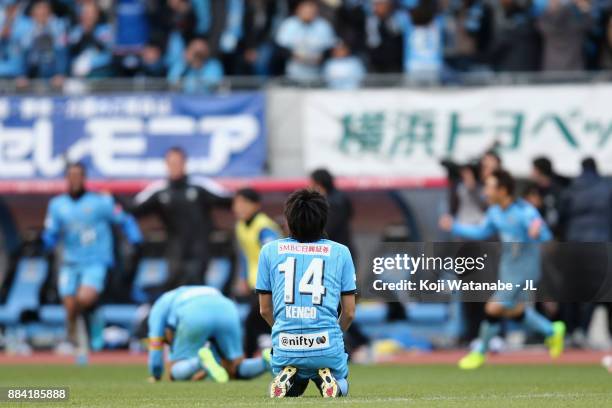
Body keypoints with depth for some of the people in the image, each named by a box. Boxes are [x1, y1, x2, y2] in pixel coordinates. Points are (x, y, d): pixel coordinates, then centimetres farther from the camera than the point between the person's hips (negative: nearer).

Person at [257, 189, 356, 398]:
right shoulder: (340, 252, 5)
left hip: (285, 348, 1)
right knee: (340, 389, 29)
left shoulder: (269, 251, 7)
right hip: (327, 347, -1)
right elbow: (349, 312, 7)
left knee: (291, 391, 32)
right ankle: (329, 379, -5)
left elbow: (265, 310, 11)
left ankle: (288, 379, -2)